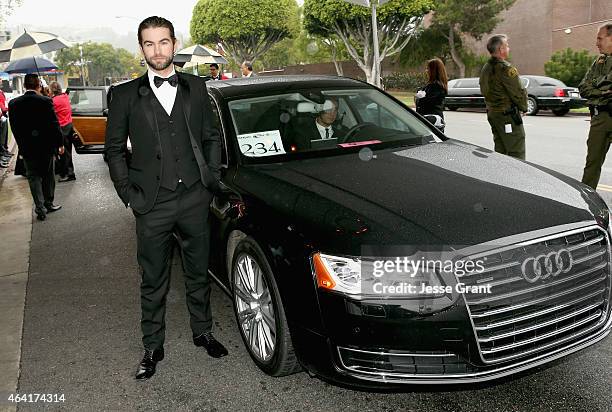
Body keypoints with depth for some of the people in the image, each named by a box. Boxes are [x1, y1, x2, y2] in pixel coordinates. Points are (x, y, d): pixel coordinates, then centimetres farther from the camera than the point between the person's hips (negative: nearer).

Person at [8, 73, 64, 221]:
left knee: (34, 178, 8)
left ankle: (40, 209, 2)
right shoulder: (46, 101, -12)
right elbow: (54, 124, -10)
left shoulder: (13, 103, -3)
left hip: (27, 148, 1)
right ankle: (48, 204, 24)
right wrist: (60, 143, 0)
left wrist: (22, 145, 14)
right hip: (46, 146, -1)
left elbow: (14, 127, 3)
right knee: (48, 176, 14)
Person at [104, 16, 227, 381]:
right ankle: (153, 347, 26)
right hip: (152, 207, -1)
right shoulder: (126, 95, 2)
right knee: (153, 281, 10)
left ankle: (203, 332, 34)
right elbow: (114, 148, 5)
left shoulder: (196, 88, 7)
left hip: (195, 200, 2)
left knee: (199, 273, 15)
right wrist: (129, 193, -2)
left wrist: (211, 178, 3)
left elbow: (212, 137, 12)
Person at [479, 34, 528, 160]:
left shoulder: (485, 69, 12)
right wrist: (524, 107, 2)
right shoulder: (506, 69, -16)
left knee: (500, 151, 15)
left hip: (492, 113, 9)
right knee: (517, 154, -7)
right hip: (508, 116, -9)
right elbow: (518, 92, -14)